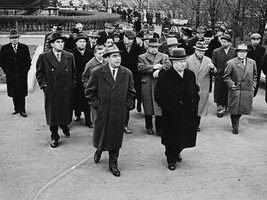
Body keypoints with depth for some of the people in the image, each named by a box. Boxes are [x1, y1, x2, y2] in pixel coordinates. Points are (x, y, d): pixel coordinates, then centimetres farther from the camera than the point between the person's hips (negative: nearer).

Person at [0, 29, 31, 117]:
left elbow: (28, 60, 8)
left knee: (22, 93, -2)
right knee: (13, 93, 7)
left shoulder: (24, 47, 3)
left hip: (22, 74, -1)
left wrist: (26, 70, 0)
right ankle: (16, 108, 19)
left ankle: (22, 110, 5)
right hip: (10, 75, 1)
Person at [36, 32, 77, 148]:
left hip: (67, 92, 2)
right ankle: (54, 137, 22)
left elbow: (74, 72, 13)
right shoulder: (43, 57, -4)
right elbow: (39, 73, 2)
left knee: (66, 113, 11)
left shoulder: (69, 57, 4)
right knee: (53, 116, 6)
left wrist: (72, 84, 3)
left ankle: (65, 126, 44)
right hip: (51, 92, -2)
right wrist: (44, 86, -7)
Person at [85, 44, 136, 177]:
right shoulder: (97, 73, -6)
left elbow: (131, 93, 10)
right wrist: (96, 105, -4)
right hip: (102, 112, -1)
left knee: (116, 138, 8)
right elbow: (89, 92, 1)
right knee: (101, 135, 14)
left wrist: (126, 106, 1)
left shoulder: (127, 74, 1)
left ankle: (113, 164, 23)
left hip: (119, 114, 1)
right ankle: (99, 150, 47)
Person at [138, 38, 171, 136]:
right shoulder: (142, 57, 9)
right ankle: (149, 128, 21)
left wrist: (159, 69, -17)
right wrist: (153, 67, -16)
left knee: (160, 108, -2)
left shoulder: (164, 57, 14)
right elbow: (140, 68, -9)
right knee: (148, 109, 7)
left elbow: (168, 66, -3)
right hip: (147, 86, 0)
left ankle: (159, 129, 6)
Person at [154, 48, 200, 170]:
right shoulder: (165, 77, -10)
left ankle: (177, 152, 42)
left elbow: (195, 91, 18)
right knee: (172, 138, 6)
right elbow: (158, 95, -9)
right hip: (172, 116, -5)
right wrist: (168, 108, -13)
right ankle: (171, 159, 25)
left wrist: (194, 104, 6)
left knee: (185, 136, 14)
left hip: (188, 114, 5)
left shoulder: (190, 75, 6)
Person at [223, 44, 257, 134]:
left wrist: (253, 86, 9)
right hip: (235, 91, -3)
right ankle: (235, 127, 17)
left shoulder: (252, 62, 6)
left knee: (242, 110, 10)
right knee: (235, 111, 0)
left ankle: (236, 121, 36)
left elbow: (254, 75, 18)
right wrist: (231, 84, -10)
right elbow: (226, 77, 0)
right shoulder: (231, 63, -6)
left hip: (248, 92, 4)